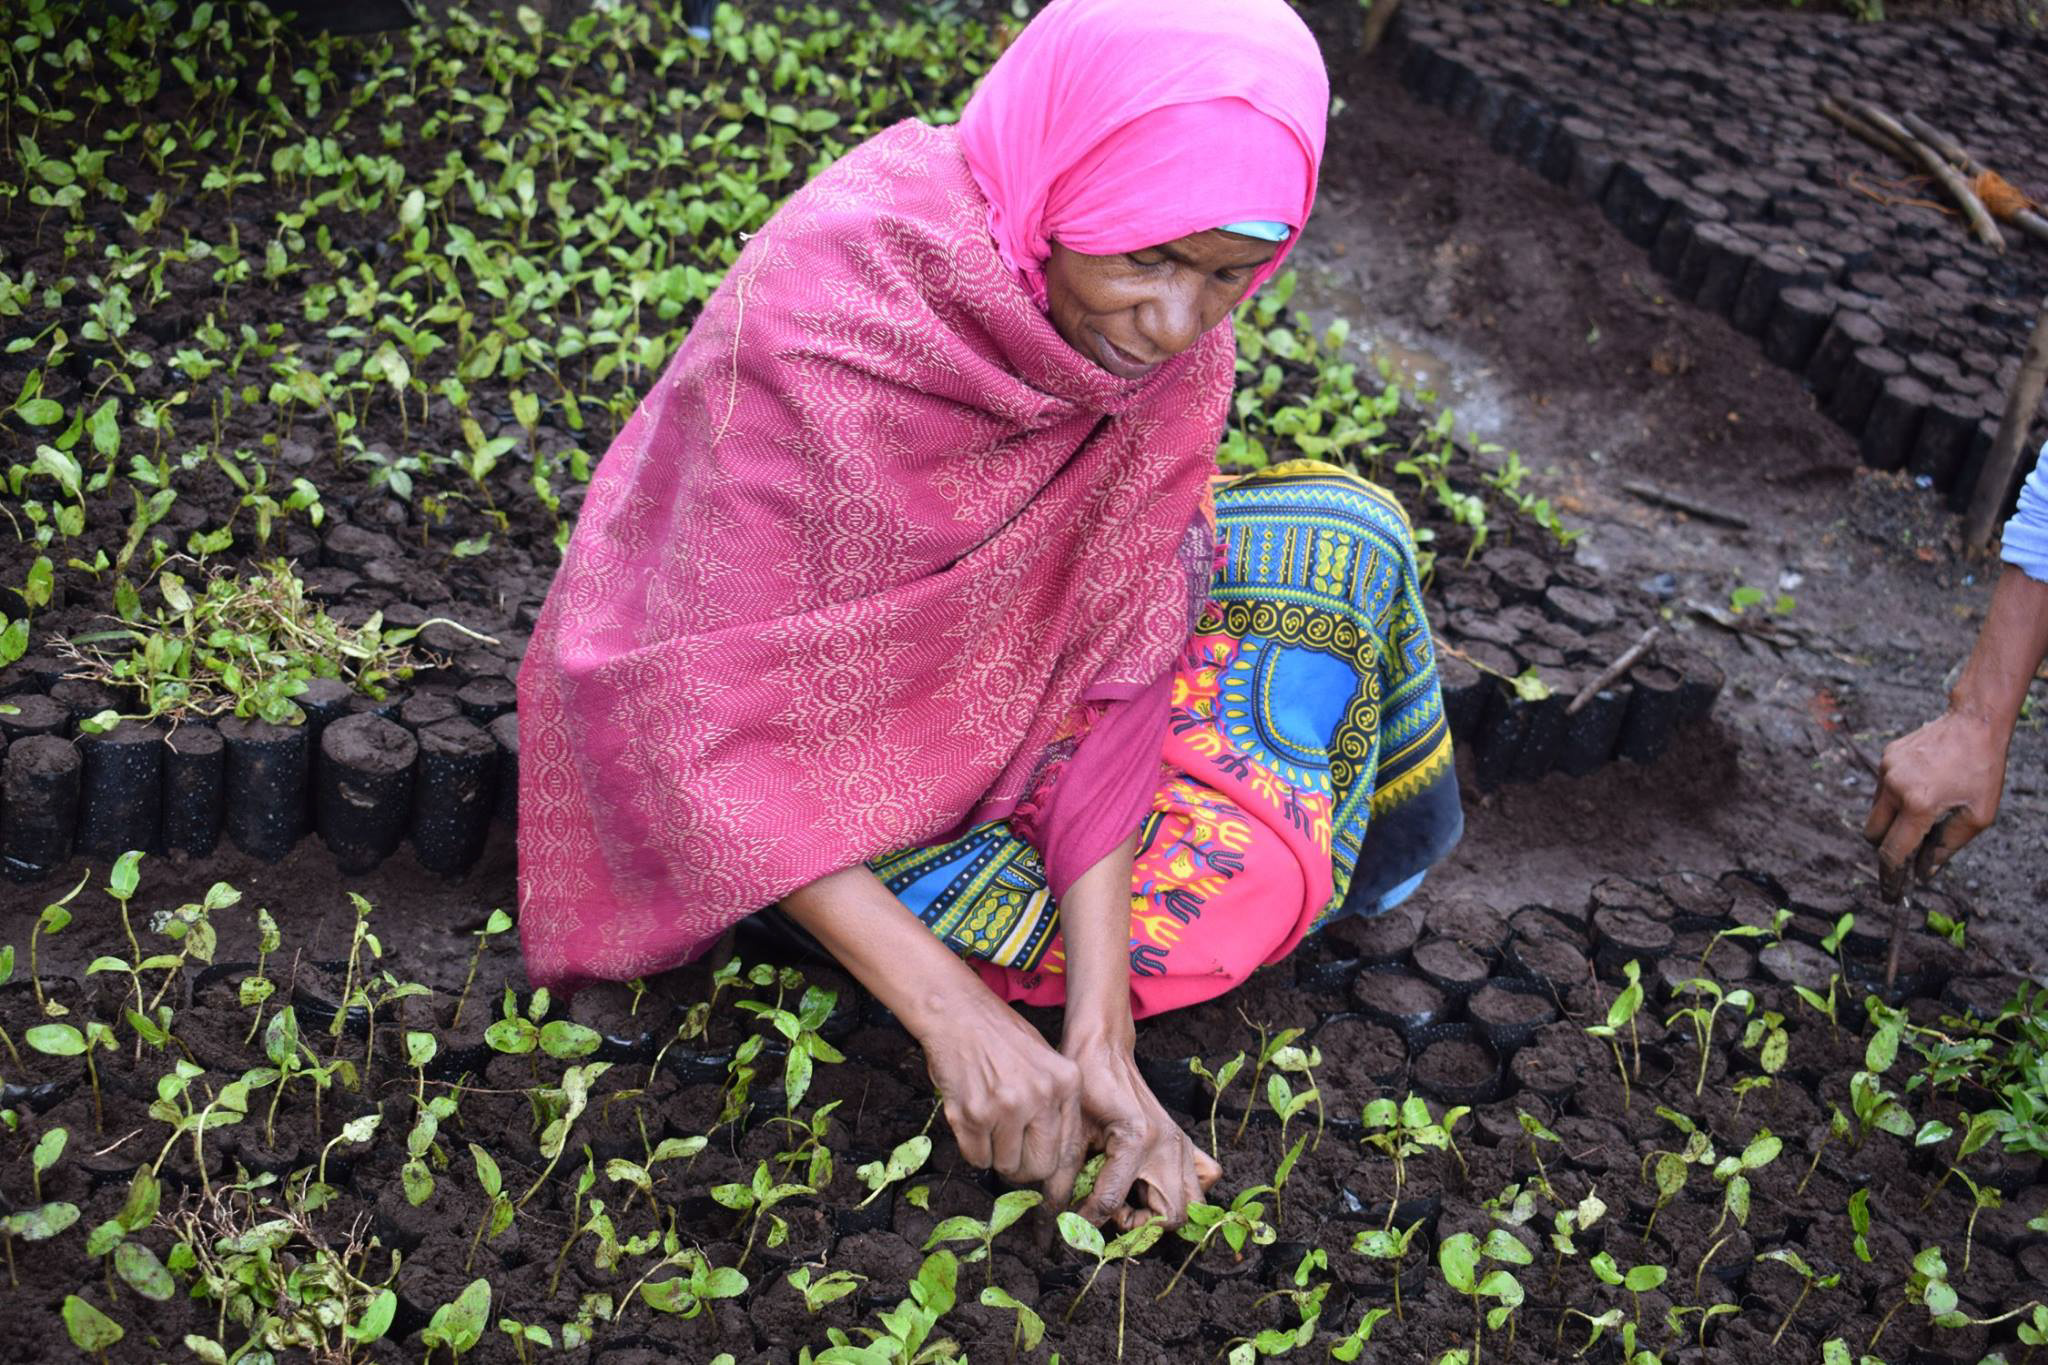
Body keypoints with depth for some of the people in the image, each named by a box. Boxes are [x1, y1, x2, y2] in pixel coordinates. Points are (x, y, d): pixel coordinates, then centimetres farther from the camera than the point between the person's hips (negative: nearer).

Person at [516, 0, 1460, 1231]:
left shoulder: (1168, 335, -18)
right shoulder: (814, 332, -36)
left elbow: (1109, 664, -19)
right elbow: (705, 731, -32)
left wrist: (1099, 1041, -27)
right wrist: (956, 1018, -37)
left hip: (990, 671, 6)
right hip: (815, 772, -5)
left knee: (1342, 539, -6)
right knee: (1208, 893, -16)